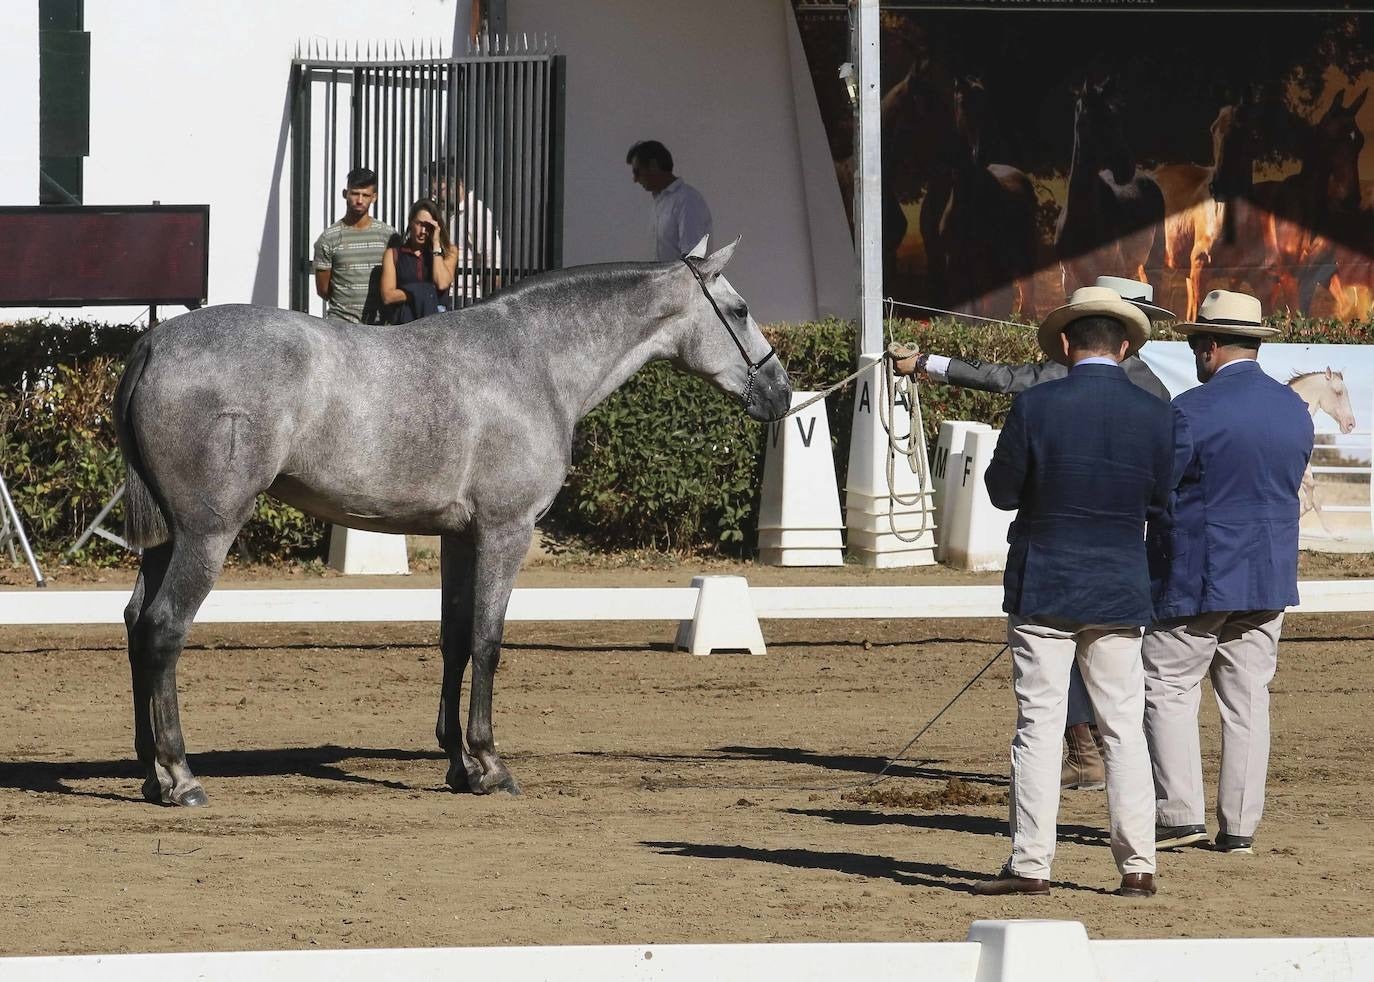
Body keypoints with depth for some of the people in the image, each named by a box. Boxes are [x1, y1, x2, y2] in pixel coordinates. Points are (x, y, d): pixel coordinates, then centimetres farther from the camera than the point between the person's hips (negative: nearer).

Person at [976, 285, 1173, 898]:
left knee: (1038, 726, 1)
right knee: (1124, 728, 9)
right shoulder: (1153, 416, -4)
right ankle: (1137, 865, 8)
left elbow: (1002, 491, -3)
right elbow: (1161, 503, 5)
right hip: (1120, 594, 2)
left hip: (1043, 589, -2)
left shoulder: (1035, 407, -12)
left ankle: (1030, 864, 1)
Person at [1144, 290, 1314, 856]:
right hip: (1270, 578, 6)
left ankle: (1180, 813, -3)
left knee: (1167, 689, 4)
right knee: (1247, 701, 8)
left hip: (1196, 576, -6)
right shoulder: (1295, 410, 6)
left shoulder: (1194, 410, -15)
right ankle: (1240, 827, 7)